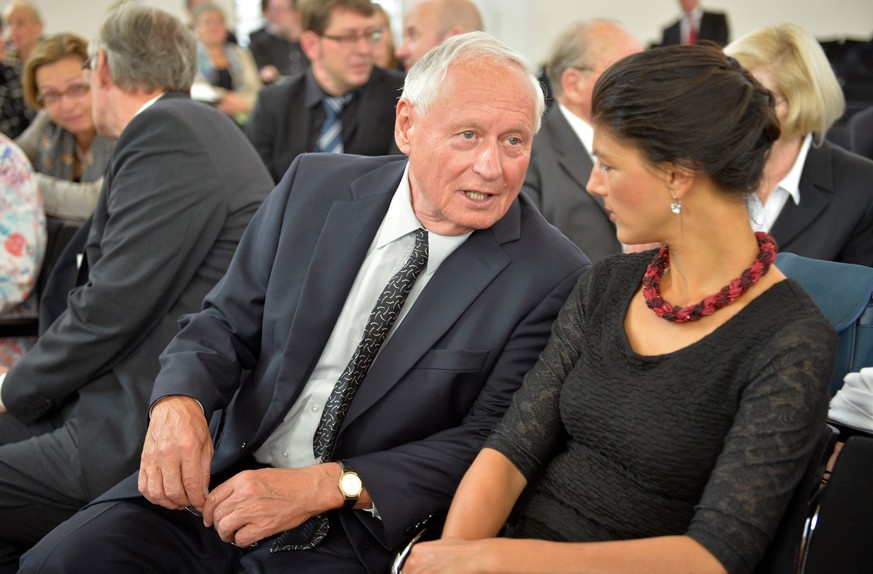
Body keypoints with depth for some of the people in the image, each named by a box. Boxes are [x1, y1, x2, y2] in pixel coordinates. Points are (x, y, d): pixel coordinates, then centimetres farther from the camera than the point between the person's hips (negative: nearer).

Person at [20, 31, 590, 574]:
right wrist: (179, 402, -16)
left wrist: (327, 486, -20)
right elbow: (228, 321, 6)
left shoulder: (552, 277, -10)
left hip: (362, 528, -3)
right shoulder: (314, 186, 0)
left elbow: (488, 443, -10)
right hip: (228, 475, 4)